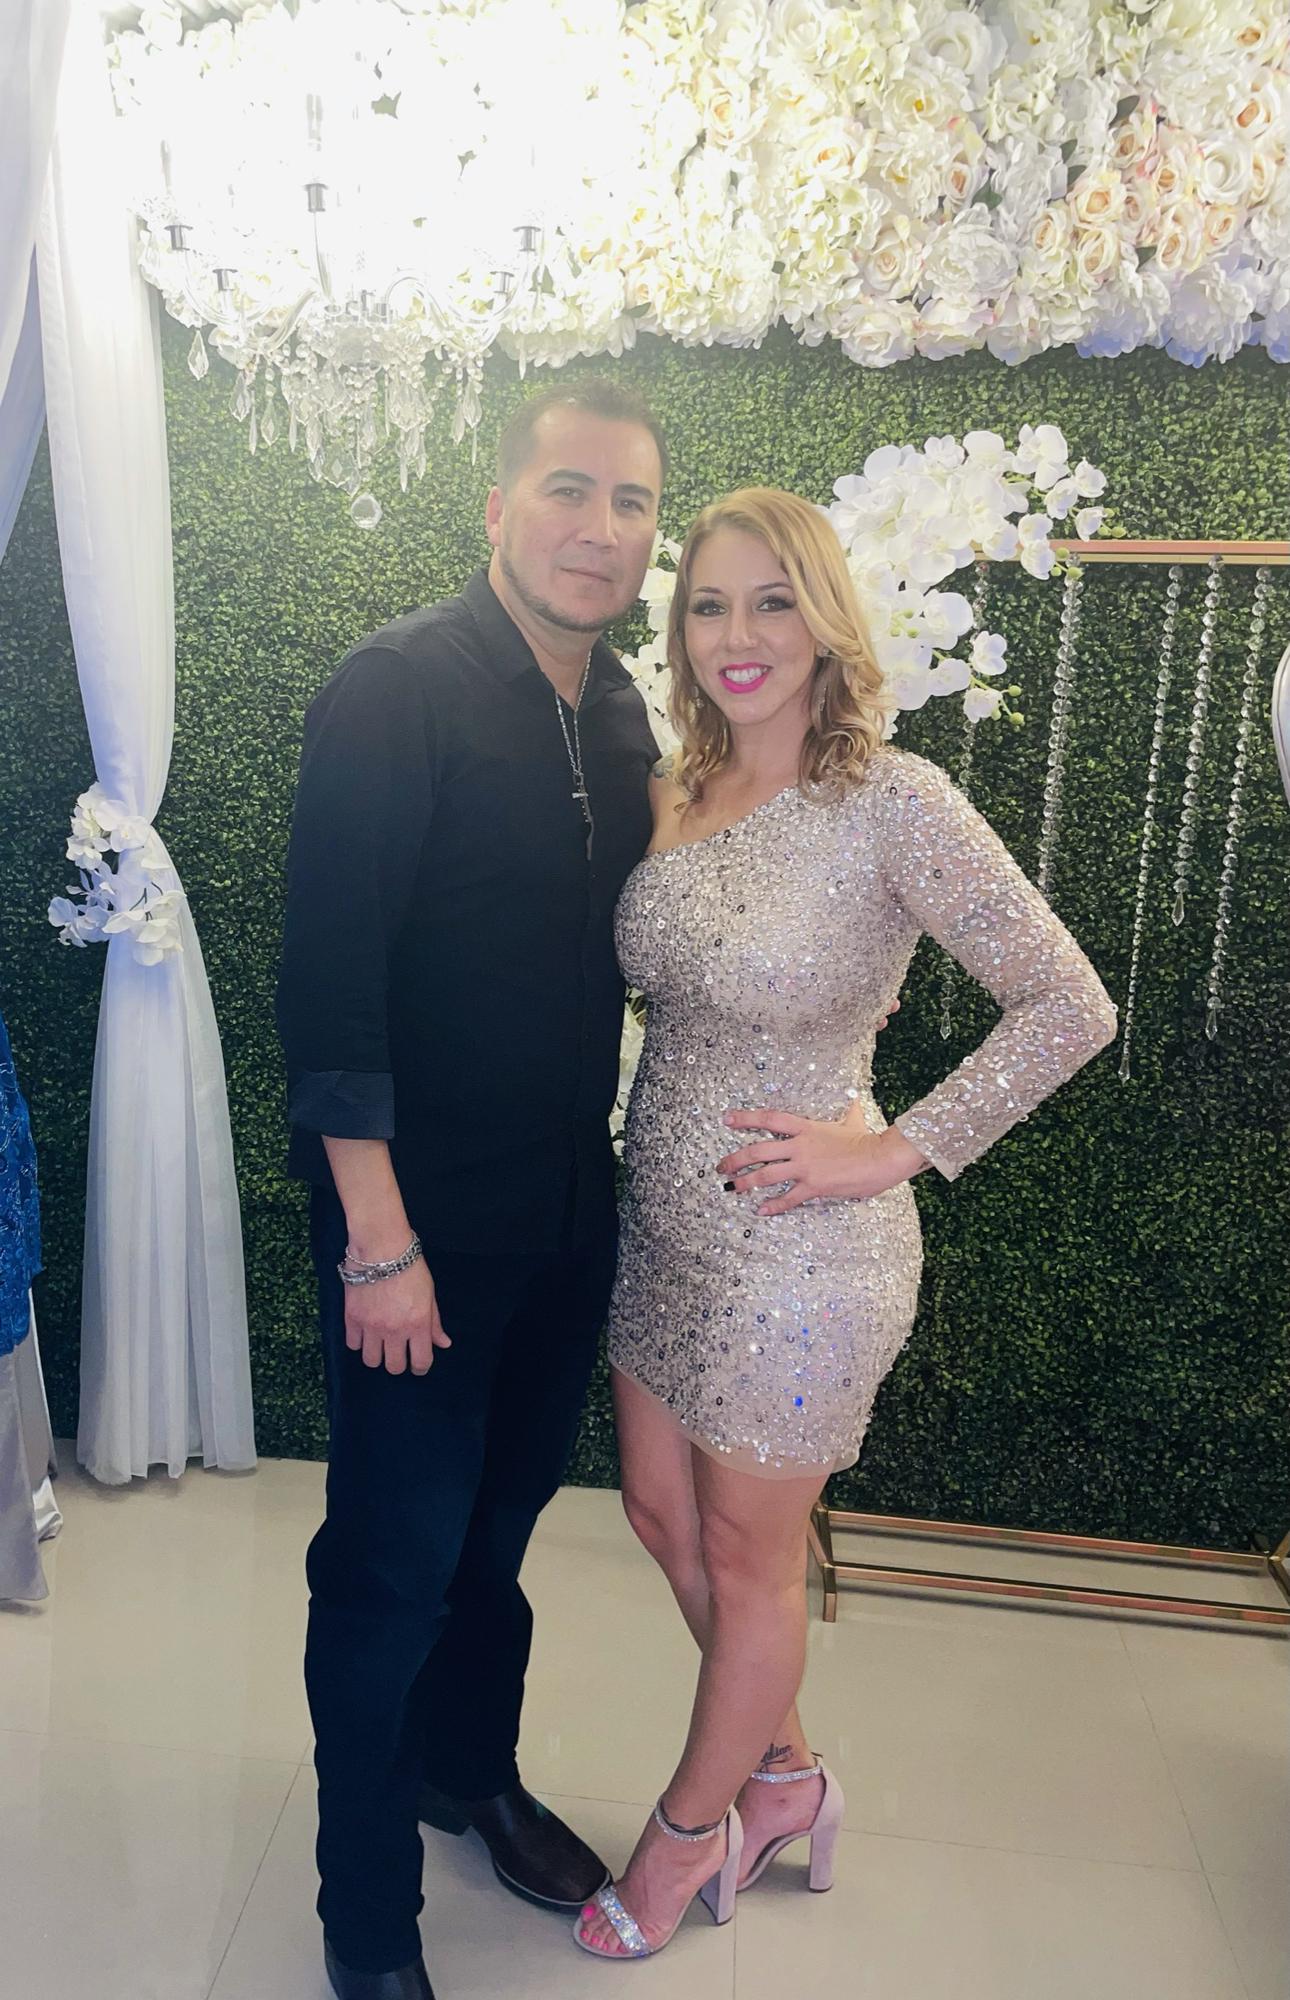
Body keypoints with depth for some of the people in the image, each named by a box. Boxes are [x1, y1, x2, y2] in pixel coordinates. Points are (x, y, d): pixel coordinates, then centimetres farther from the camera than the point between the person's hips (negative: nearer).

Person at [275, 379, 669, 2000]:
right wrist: (378, 1242, -18)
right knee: (394, 1560, 7)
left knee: (498, 1526, 22)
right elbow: (326, 978, -18)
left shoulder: (620, 712, 6)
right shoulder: (398, 689, -15)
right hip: (423, 1214, -6)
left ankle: (470, 1770, 47)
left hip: (569, 1209, 6)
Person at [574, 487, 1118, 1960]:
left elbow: (1068, 1007, -18)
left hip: (795, 1251, -7)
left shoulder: (891, 800, -19)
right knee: (661, 1514, 21)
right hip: (662, 1220, 7)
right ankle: (786, 1775, 47)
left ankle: (693, 1827, 43)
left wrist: (897, 1148, -18)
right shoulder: (675, 796, 1)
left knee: (748, 1560, 14)